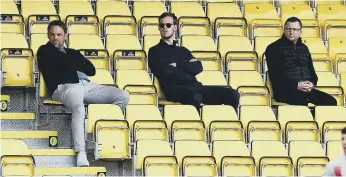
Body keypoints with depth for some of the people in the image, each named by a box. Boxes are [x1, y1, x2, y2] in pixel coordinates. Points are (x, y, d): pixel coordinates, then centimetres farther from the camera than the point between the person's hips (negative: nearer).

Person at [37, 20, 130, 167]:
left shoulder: (73, 53, 32)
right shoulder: (44, 51, 16)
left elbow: (92, 70, 18)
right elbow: (64, 64, -2)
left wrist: (71, 66, 8)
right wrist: (78, 64, 14)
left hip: (87, 86, 6)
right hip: (65, 87, -6)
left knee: (123, 96, -10)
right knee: (79, 109, -41)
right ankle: (81, 154, -49)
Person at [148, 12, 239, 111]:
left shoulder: (183, 51, 29)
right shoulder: (155, 51, 14)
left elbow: (198, 68, 11)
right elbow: (165, 71, -4)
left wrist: (178, 65, 1)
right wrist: (188, 66, 7)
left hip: (194, 87, 5)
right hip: (174, 90, -5)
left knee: (231, 94, -17)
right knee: (195, 96, -43)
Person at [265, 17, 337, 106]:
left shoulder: (304, 48, 22)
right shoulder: (274, 48, 2)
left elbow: (311, 71, 26)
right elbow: (275, 75, -7)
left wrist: (312, 84, 2)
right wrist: (296, 85, -16)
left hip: (307, 89, 6)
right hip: (286, 90, -6)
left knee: (331, 101, -17)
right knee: (302, 102, -39)